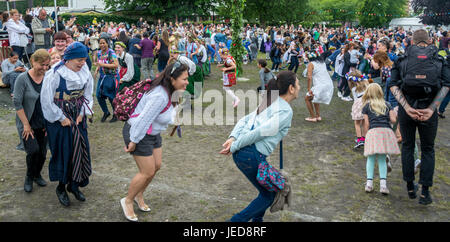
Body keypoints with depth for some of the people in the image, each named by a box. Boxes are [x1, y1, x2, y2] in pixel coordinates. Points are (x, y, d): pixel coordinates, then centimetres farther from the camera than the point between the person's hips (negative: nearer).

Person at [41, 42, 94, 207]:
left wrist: (82, 114, -3)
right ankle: (61, 188, 22)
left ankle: (74, 184, 26)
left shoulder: (85, 72, -4)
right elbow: (47, 101, -15)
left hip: (78, 118, 5)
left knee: (80, 149, 7)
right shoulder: (54, 74, -19)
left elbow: (87, 94, 6)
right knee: (63, 152, 3)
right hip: (59, 119, -5)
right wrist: (62, 118, -12)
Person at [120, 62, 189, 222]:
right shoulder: (160, 96, -32)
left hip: (153, 133, 10)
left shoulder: (169, 92, 0)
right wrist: (133, 142, -24)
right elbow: (144, 120, -30)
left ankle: (139, 196, 36)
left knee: (156, 166, 14)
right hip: (138, 132, -10)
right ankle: (128, 201, 20)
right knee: (147, 172, -3)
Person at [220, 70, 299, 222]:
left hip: (240, 152, 9)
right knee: (269, 195, 11)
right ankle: (237, 220, 8)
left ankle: (257, 219, 36)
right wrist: (234, 146, -13)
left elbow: (244, 120, 13)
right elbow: (260, 132, -18)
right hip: (252, 156, -9)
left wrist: (233, 138, -1)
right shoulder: (286, 111, -10)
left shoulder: (269, 103, 18)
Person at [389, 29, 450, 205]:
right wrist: (431, 108, -13)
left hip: (406, 108, 0)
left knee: (407, 146, 17)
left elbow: (393, 86, -6)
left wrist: (407, 108, -12)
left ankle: (410, 187, 25)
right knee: (427, 149, 13)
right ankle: (425, 192, 10)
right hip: (428, 109, 0)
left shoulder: (402, 59, 5)